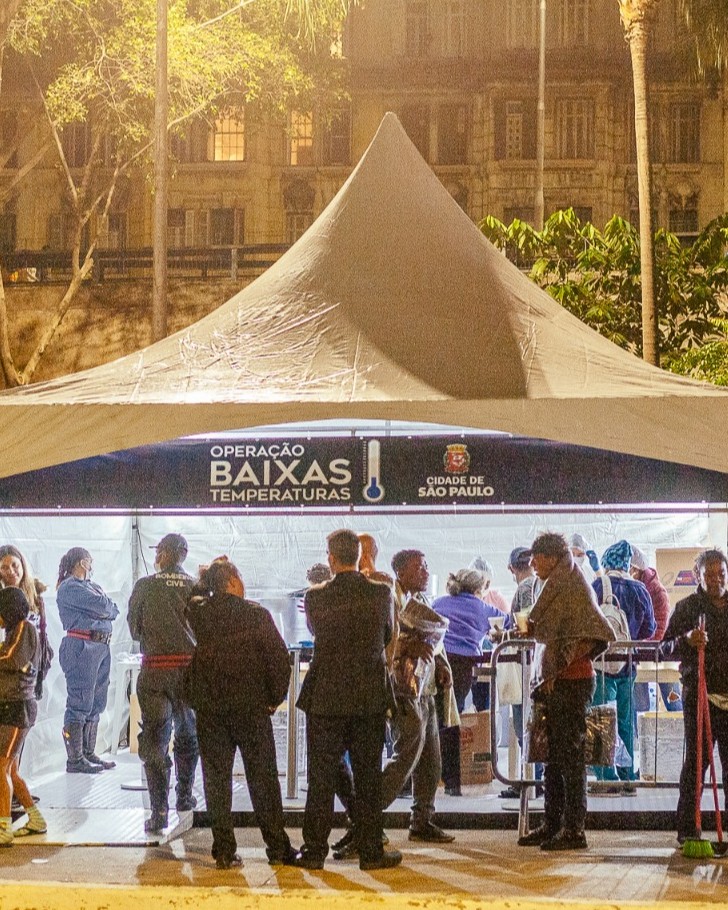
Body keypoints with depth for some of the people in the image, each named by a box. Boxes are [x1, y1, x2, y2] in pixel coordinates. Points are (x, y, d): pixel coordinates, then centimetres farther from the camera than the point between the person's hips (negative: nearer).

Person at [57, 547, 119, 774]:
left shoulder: (91, 585, 21)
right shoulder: (69, 588, -7)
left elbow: (114, 610, 11)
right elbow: (102, 605, -16)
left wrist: (103, 611, -7)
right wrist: (107, 608, 4)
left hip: (101, 647, 9)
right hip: (81, 647, -9)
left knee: (96, 704, 12)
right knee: (80, 704, -9)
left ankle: (88, 754, 19)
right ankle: (75, 759, -7)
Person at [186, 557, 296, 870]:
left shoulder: (198, 612, 0)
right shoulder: (256, 613, -7)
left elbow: (193, 597, 28)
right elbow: (279, 658, -7)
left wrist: (207, 579, 19)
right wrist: (275, 698, 4)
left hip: (209, 707, 2)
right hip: (251, 707, -2)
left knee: (216, 779, 5)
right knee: (262, 778, 5)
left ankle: (224, 850, 3)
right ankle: (277, 848, 9)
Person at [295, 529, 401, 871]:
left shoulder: (315, 597, -8)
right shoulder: (381, 593, -6)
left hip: (324, 698, -1)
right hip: (370, 698, 1)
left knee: (321, 778, 6)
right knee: (368, 776, 8)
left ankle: (314, 850, 8)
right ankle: (370, 851, 10)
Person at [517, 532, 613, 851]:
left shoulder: (574, 589, -12)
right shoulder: (552, 590, 17)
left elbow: (595, 636, -20)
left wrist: (559, 667, -19)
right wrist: (533, 630, 6)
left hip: (571, 682, -10)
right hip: (552, 684, 10)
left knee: (570, 755, -7)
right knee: (553, 756, 12)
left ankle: (574, 830, -4)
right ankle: (552, 825, 17)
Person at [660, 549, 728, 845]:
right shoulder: (687, 607, 1)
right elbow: (665, 648, -2)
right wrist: (687, 641, -21)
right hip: (699, 695, -3)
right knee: (695, 762, -3)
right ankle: (688, 828, 2)